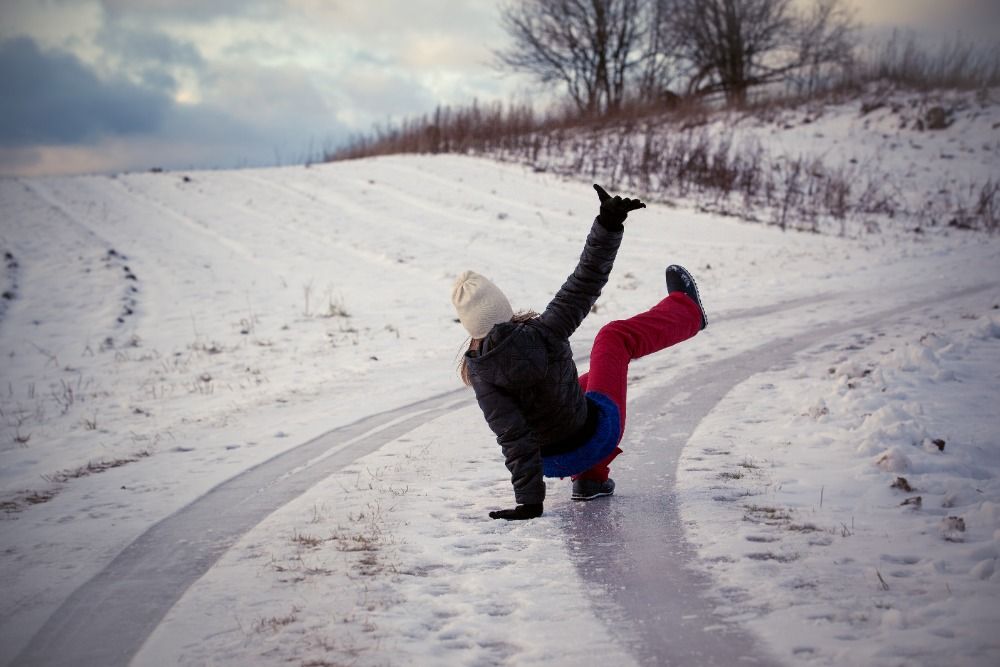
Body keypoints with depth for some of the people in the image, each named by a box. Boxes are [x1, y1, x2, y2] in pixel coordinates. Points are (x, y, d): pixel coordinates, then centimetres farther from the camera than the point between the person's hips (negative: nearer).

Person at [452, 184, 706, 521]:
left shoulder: (481, 374, -24)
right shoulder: (543, 333, -28)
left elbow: (513, 439, -25)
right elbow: (584, 285, -21)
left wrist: (529, 500, -20)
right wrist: (609, 225, -16)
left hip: (554, 463, 2)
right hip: (598, 435, -2)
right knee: (617, 336, 23)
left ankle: (590, 479, 33)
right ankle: (687, 311, 49)